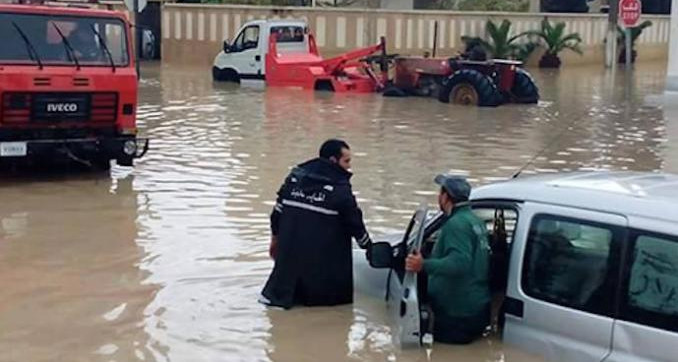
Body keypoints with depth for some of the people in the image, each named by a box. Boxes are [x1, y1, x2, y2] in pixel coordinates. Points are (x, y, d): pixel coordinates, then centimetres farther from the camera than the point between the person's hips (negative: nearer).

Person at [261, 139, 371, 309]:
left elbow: (277, 212, 9)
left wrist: (275, 238, 21)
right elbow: (355, 223, -3)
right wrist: (369, 247, 12)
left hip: (290, 251, 4)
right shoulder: (341, 190, -9)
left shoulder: (295, 176, 5)